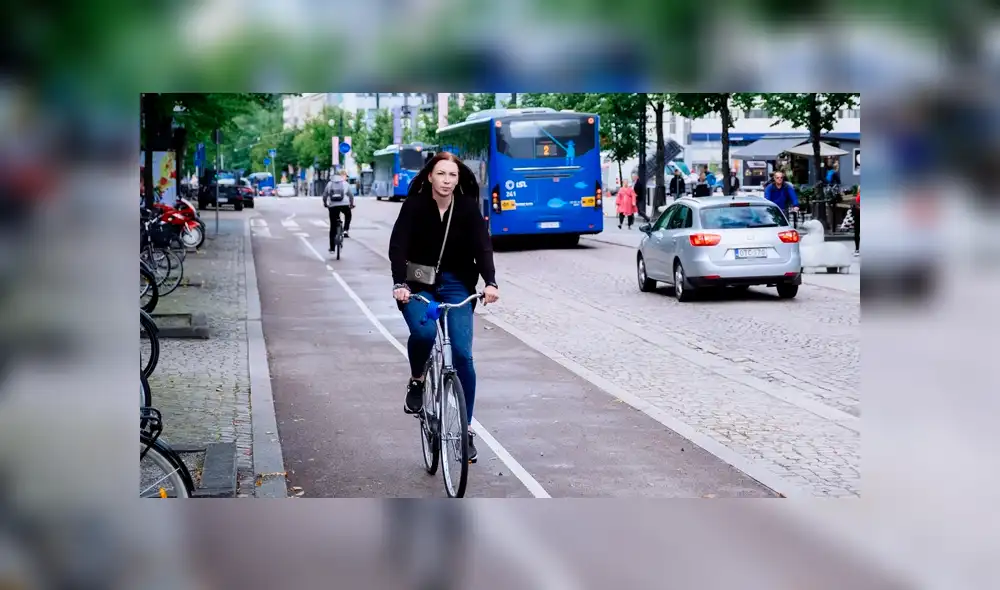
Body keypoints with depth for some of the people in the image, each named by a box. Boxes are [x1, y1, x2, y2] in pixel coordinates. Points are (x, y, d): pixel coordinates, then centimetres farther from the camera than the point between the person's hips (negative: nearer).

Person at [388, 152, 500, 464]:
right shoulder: (414, 205, -10)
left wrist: (490, 282, -31)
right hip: (418, 283, -1)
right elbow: (398, 245, -18)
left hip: (456, 284, 1)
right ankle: (416, 382, 1)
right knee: (423, 331, -31)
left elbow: (483, 245, -14)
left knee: (462, 353, -10)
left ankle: (465, 429, 2)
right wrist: (399, 283, -33)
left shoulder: (468, 207, -6)